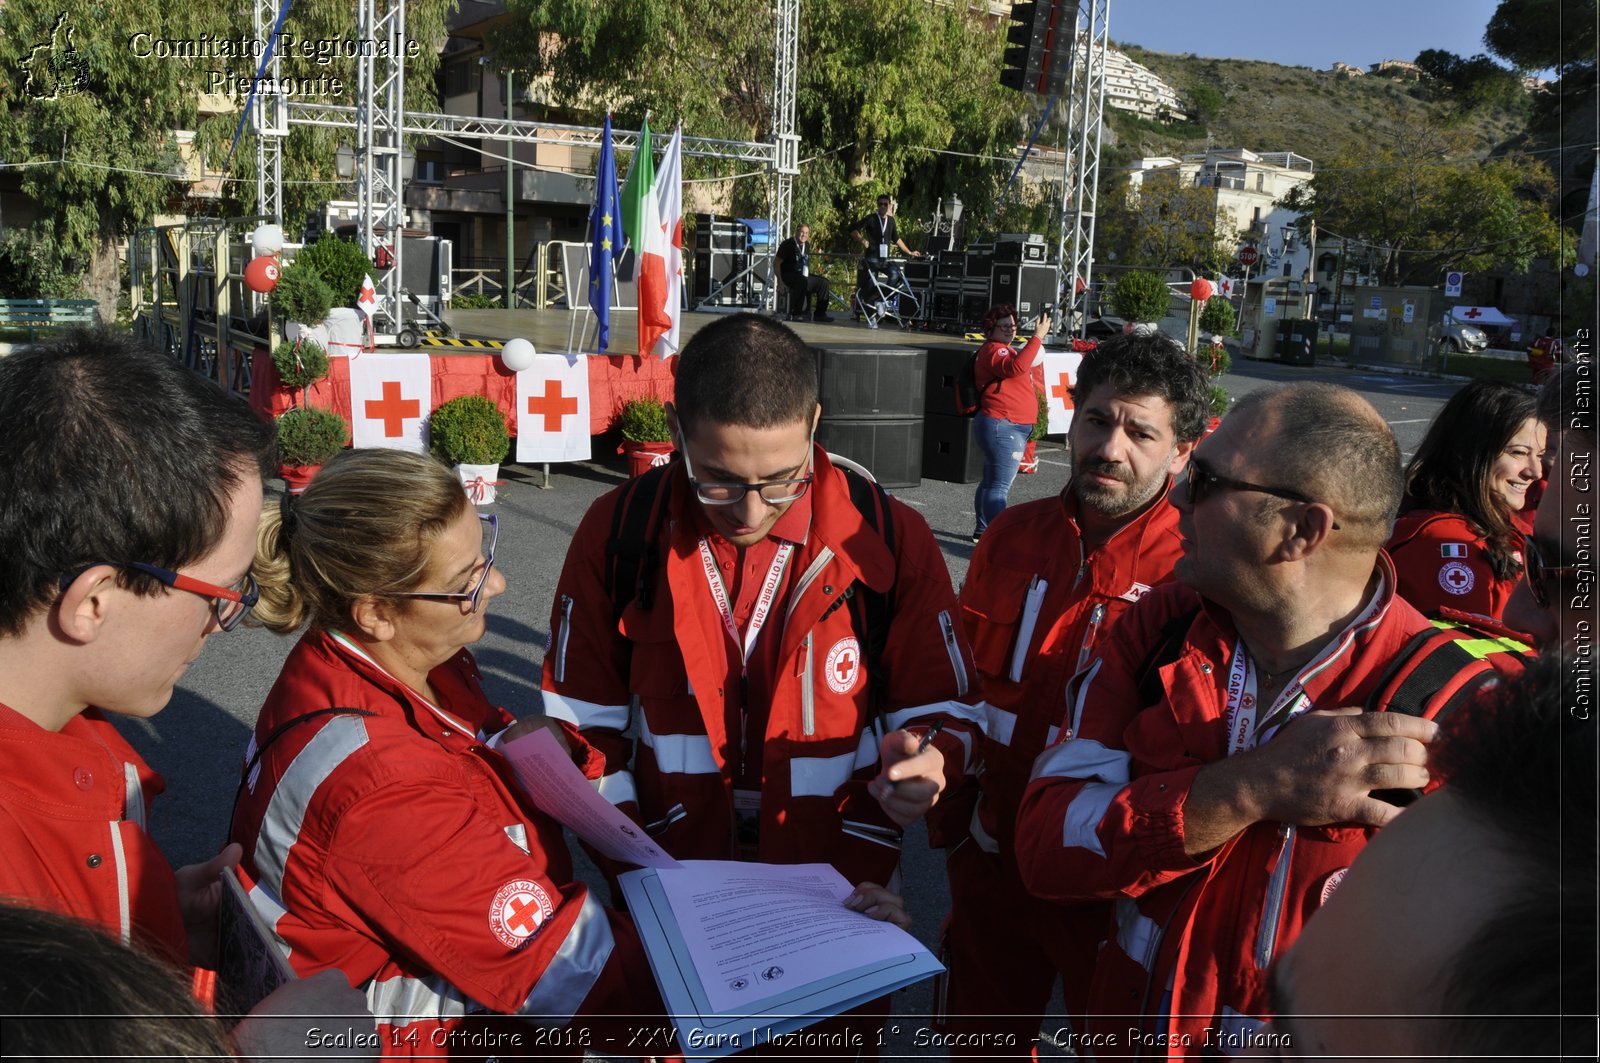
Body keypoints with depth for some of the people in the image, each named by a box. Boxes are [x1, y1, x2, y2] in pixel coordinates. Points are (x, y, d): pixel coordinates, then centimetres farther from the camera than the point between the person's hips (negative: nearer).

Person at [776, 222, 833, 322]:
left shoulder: (807, 245, 14)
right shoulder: (787, 244, -9)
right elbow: (777, 263, -10)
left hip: (804, 276, 8)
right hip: (789, 275, -8)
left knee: (823, 282, -2)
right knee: (803, 282, -37)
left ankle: (819, 314, 1)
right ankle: (794, 314, -32)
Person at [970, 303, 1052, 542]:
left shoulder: (1005, 350, 23)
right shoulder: (993, 350, -12)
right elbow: (1015, 368, -32)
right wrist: (1037, 337, -31)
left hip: (1013, 427, 11)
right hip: (1002, 426, -11)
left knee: (990, 482, 16)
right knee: (999, 486, -16)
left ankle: (982, 530, 24)